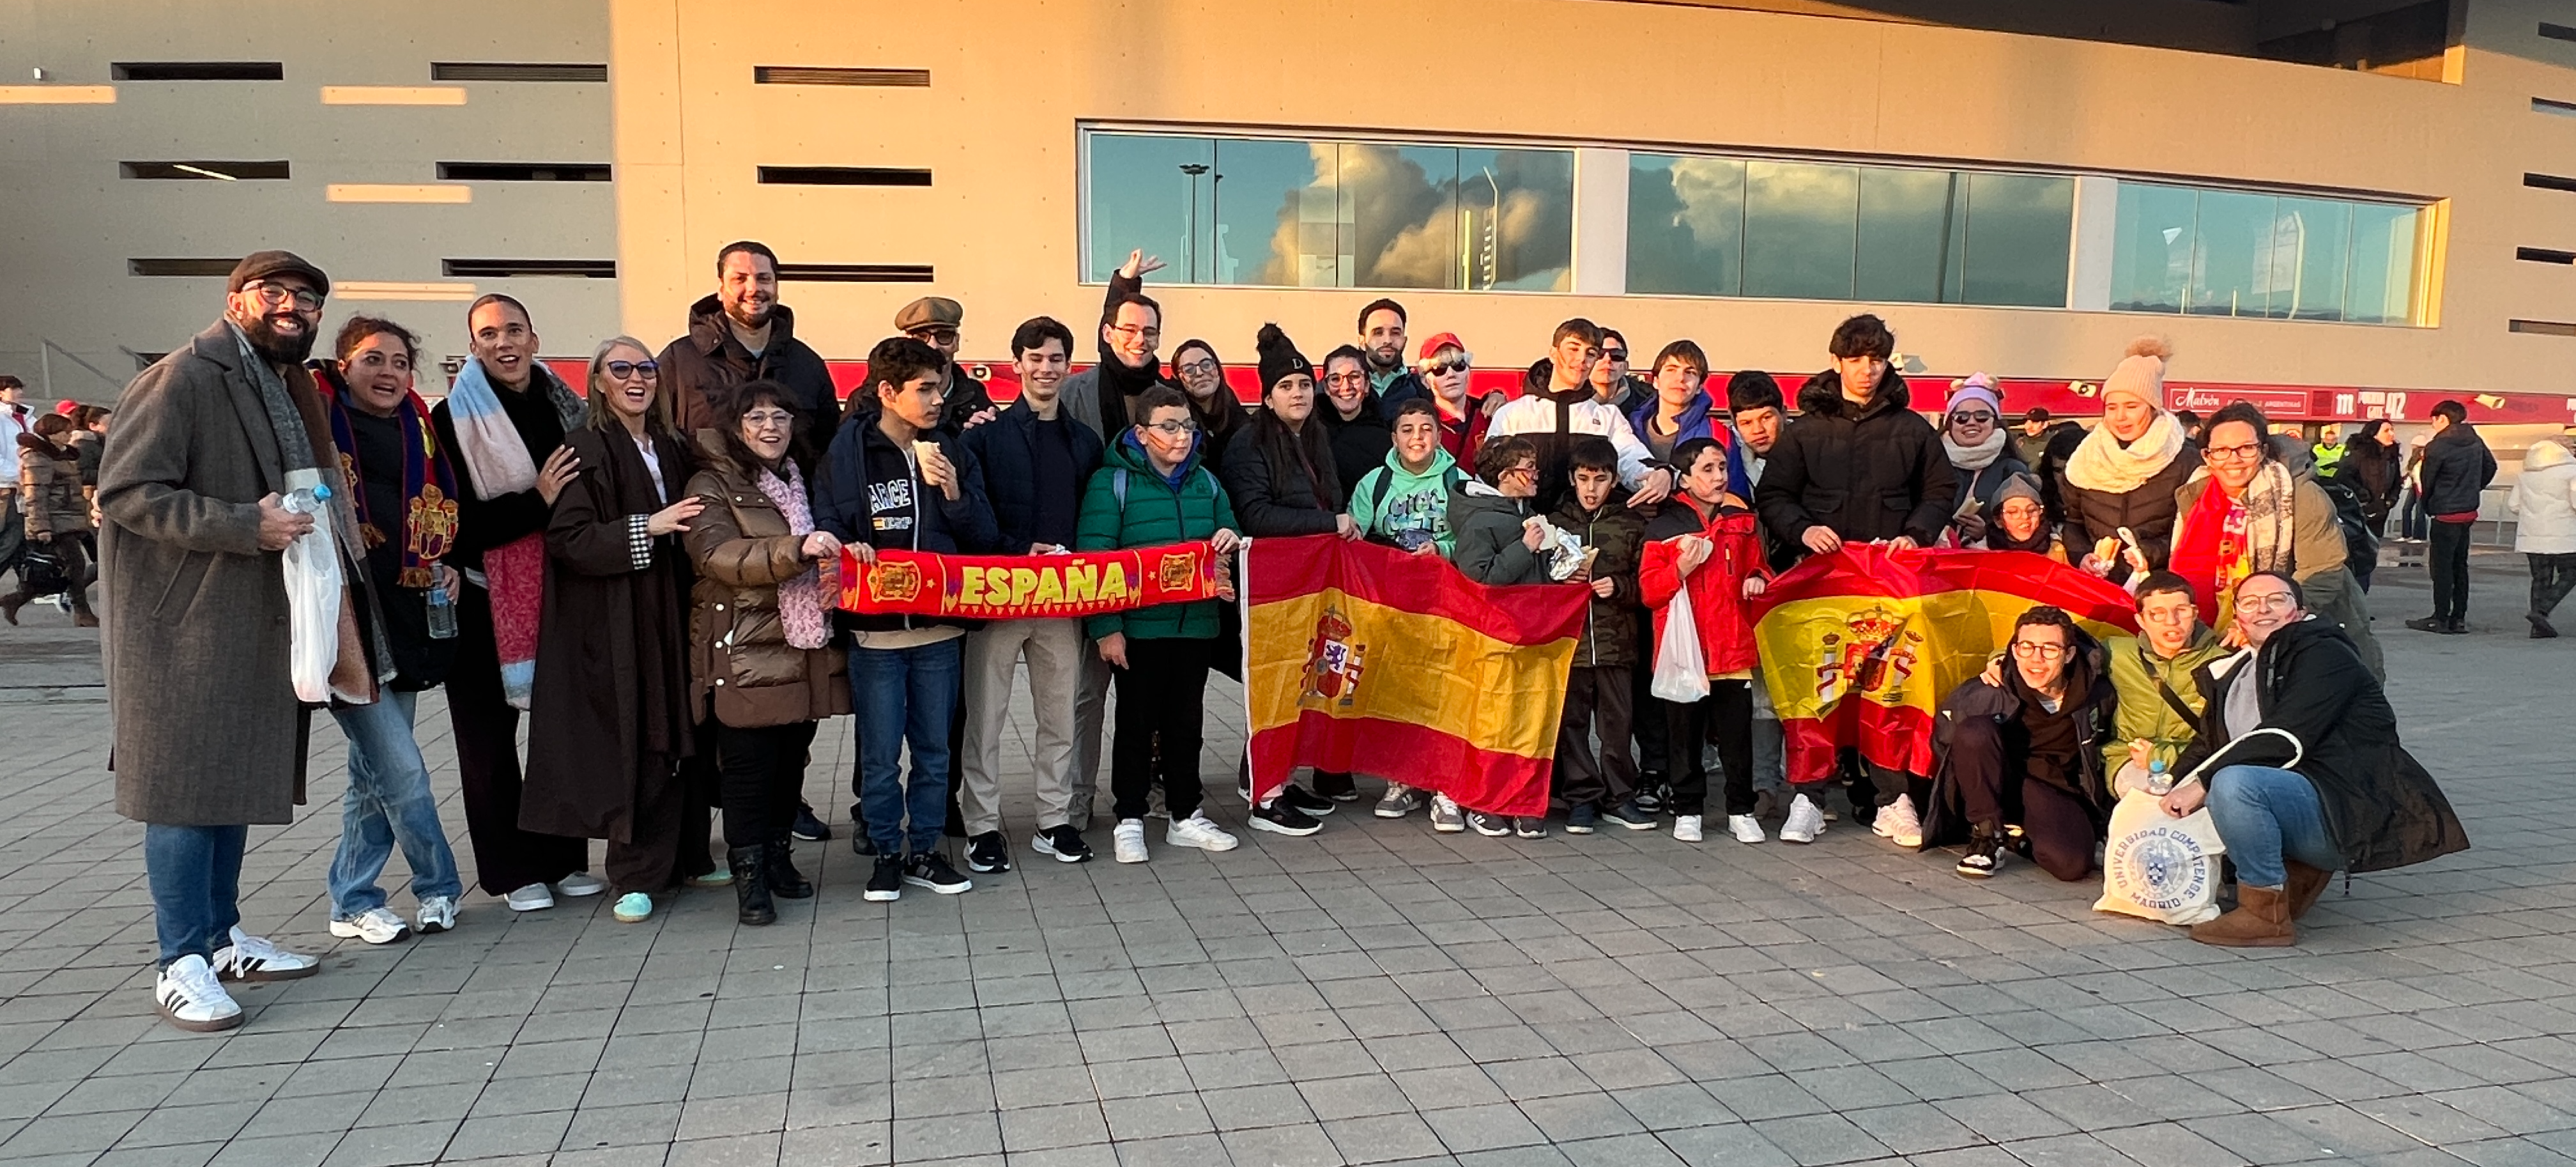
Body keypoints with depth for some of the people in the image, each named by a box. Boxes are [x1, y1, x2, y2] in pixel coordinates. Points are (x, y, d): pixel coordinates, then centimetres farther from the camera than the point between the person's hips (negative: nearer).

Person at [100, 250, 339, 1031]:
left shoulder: (286, 389, 15)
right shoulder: (184, 378, -11)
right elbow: (126, 492, -17)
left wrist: (298, 525, 11)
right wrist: (244, 526, -23)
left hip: (254, 621, 9)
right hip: (185, 622, -8)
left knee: (236, 781, 14)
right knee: (184, 785, -2)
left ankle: (222, 937, 24)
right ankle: (183, 962, 6)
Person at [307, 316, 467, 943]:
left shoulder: (417, 427, 14)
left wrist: (448, 568, 6)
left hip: (407, 616, 6)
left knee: (375, 770, 12)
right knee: (401, 769, -8)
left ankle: (353, 902, 24)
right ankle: (438, 887, 8)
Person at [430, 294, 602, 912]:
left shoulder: (564, 406, 9)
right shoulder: (452, 419, -5)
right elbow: (456, 525, -13)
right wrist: (537, 501, -18)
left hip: (558, 593, 4)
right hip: (485, 600, -4)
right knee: (490, 734, 3)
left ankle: (565, 858, 20)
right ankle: (512, 869, 14)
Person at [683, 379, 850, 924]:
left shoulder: (801, 482, 19)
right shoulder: (713, 485, -3)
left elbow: (826, 557, 28)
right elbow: (717, 555, -19)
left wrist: (836, 562, 2)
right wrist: (798, 548, -31)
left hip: (806, 647, 6)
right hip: (746, 653, -6)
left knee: (792, 758, 11)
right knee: (748, 765, -3)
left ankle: (779, 855, 25)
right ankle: (749, 875, 6)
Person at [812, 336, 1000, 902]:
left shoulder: (953, 453, 6)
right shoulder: (848, 453, -3)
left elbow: (985, 538, 5)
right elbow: (827, 526, 0)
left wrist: (954, 491, -11)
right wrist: (846, 547, -21)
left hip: (940, 627, 3)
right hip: (875, 629, -3)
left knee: (934, 751, 11)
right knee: (881, 755, 4)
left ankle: (925, 851, 25)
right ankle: (886, 854, 20)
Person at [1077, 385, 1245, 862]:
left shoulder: (1205, 482, 10)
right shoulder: (1112, 482, -7)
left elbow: (1230, 530, 21)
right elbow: (1094, 558, -11)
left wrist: (1229, 538, -5)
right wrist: (1106, 627, -16)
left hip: (1196, 625, 5)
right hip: (1138, 627, -5)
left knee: (1186, 722, 12)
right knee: (1137, 724, 4)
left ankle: (1186, 816, 23)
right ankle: (1129, 821, 14)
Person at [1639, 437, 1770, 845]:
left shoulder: (1742, 521, 10)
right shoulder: (1664, 525, -1)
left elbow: (1758, 567, 22)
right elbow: (1648, 591, -4)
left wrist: (1758, 580, 0)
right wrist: (1682, 568, -18)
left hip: (1733, 649, 2)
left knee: (1737, 735, 6)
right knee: (1685, 737, 7)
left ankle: (1741, 812, 17)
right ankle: (1687, 811, 19)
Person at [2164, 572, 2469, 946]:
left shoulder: (2324, 653, -6)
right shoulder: (2231, 673, 18)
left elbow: (2284, 739, -19)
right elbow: (2208, 744, 13)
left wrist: (2202, 783, -22)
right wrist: (2173, 789, -8)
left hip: (2343, 812, -9)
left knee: (2233, 782, -33)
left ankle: (2267, 915, -19)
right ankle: (2301, 871, 9)